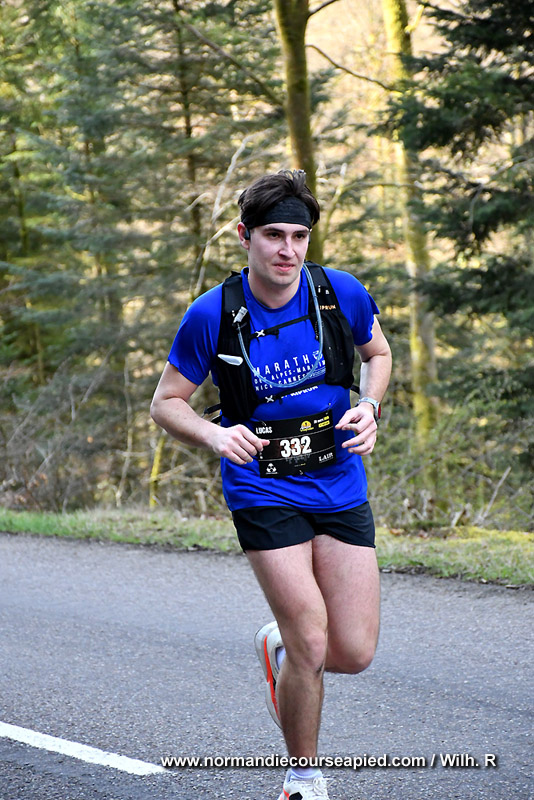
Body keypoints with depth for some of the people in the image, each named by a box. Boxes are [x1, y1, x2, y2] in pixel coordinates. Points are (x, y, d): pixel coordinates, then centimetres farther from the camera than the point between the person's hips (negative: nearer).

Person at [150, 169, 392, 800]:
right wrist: (215, 435, -22)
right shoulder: (211, 315, -13)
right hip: (263, 490, -3)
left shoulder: (341, 293, -6)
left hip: (341, 485, 3)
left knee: (354, 653, -2)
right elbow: (166, 403, -2)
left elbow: (378, 352, 14)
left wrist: (369, 407, -6)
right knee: (312, 647, -12)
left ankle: (278, 646, 34)